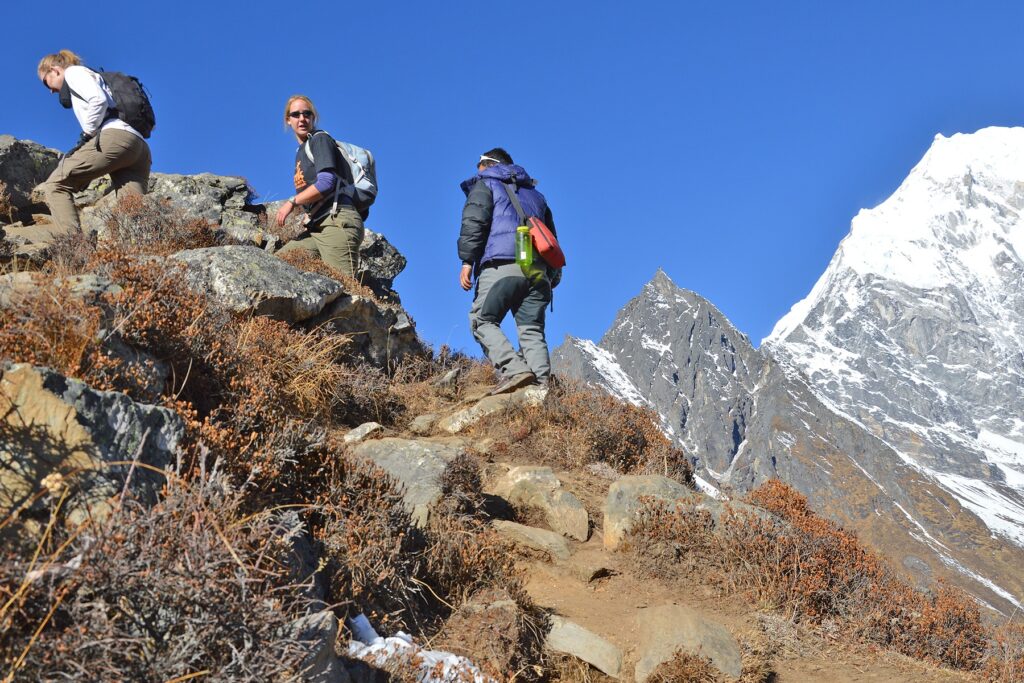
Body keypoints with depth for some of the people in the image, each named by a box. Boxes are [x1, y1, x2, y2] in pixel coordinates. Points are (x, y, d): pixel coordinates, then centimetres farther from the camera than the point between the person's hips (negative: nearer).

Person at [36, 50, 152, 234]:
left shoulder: (74, 71, 13)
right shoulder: (93, 77, 39)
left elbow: (98, 100, -8)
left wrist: (86, 136, -2)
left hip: (116, 137, -8)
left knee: (55, 186, -4)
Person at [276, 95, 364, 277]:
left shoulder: (320, 139, 1)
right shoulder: (300, 152, 25)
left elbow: (326, 182, -13)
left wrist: (292, 202, -7)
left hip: (337, 221, -9)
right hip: (317, 227, 9)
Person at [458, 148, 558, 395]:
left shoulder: (485, 185, 16)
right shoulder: (534, 193, 34)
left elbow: (474, 222, -3)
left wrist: (467, 260, -8)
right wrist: (549, 278, 28)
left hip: (502, 264, -5)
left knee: (482, 320, -3)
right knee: (532, 330, 1)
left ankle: (514, 370, -22)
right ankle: (543, 385, -15)